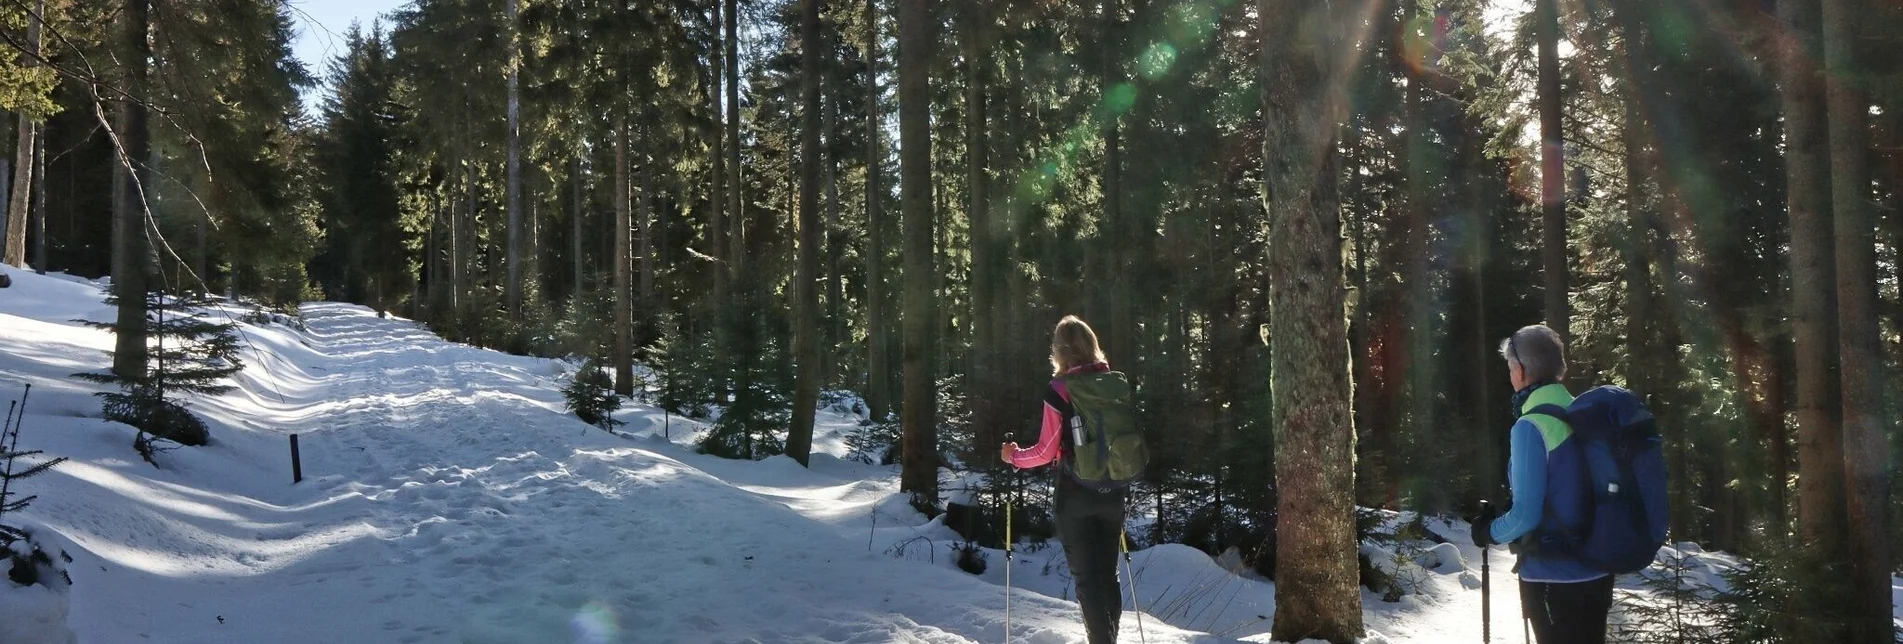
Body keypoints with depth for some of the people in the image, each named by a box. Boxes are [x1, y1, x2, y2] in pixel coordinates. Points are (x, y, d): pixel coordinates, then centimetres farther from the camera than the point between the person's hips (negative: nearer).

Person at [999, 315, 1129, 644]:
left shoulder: (1058, 390, -12)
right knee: (1108, 573, 16)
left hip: (1076, 494, -5)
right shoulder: (1118, 383, 3)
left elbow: (1047, 451, -11)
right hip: (1112, 492, 5)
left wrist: (1015, 456, 6)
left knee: (1087, 577, 3)